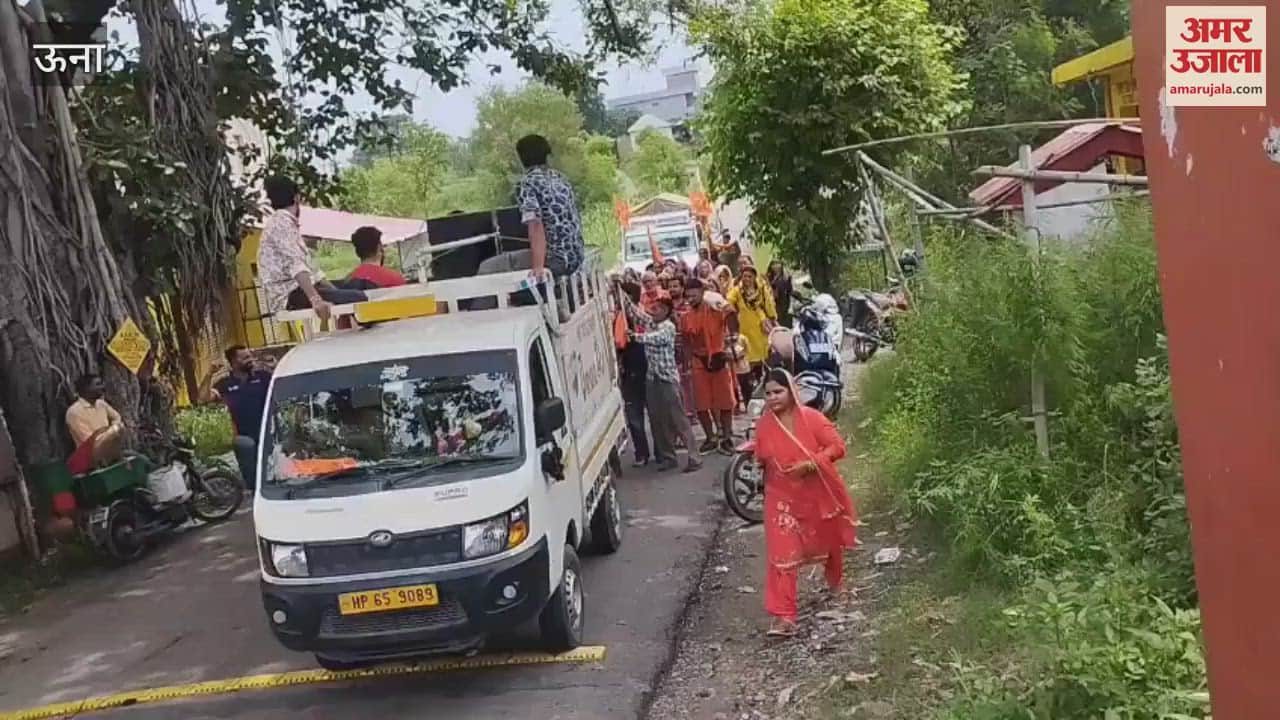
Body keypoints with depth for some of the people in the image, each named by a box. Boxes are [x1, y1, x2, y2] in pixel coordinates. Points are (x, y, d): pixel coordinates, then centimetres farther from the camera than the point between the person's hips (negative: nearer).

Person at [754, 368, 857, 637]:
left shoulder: (810, 417, -15)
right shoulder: (764, 425, -4)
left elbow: (837, 446, -17)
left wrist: (811, 463, -27)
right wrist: (755, 459, -8)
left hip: (818, 494, -1)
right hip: (782, 498, 1)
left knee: (828, 544, 21)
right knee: (782, 555, -9)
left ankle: (834, 584, 53)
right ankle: (784, 616, -10)